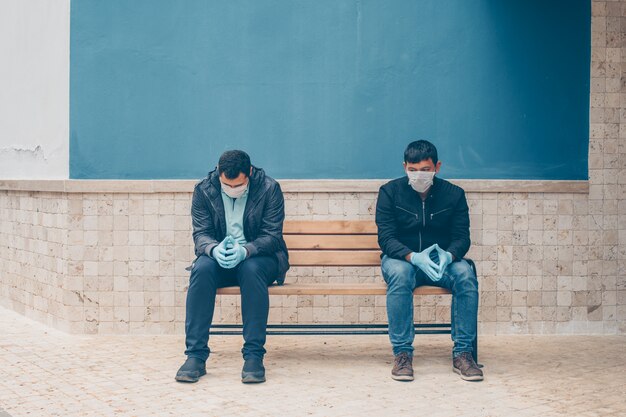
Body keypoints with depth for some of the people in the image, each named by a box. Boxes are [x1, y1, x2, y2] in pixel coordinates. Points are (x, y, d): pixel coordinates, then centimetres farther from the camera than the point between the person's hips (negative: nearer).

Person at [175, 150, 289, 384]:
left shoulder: (269, 189, -9)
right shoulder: (203, 190, -3)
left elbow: (271, 235, -12)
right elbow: (200, 233, -4)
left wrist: (245, 251, -32)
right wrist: (214, 249, -29)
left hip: (258, 257, -2)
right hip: (218, 258, 2)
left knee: (251, 269, -38)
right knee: (201, 268, -32)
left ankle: (254, 356, -35)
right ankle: (195, 356, -32)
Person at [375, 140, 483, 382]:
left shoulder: (454, 194, 0)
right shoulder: (390, 192, -5)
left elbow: (462, 237, -4)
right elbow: (386, 238, -12)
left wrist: (448, 256, -30)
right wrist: (414, 257, -32)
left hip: (442, 261, 2)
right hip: (401, 259, -1)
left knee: (465, 274, -31)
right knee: (399, 273, -37)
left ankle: (462, 353, -25)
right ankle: (402, 353, -32)